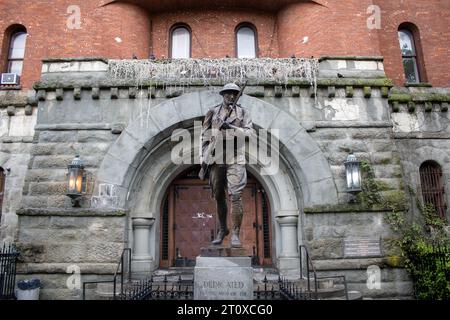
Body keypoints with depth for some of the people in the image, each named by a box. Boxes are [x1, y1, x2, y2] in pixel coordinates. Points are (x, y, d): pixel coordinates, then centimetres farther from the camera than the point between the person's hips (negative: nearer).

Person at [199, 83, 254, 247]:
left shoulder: (243, 112, 7)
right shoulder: (213, 112, 8)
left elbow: (250, 132, -5)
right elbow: (204, 136, 8)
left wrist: (231, 127, -18)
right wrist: (203, 159, 4)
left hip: (235, 160, -2)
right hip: (215, 160, 2)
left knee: (236, 196, -11)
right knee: (219, 197, 11)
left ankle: (235, 233, -1)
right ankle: (222, 229, 28)